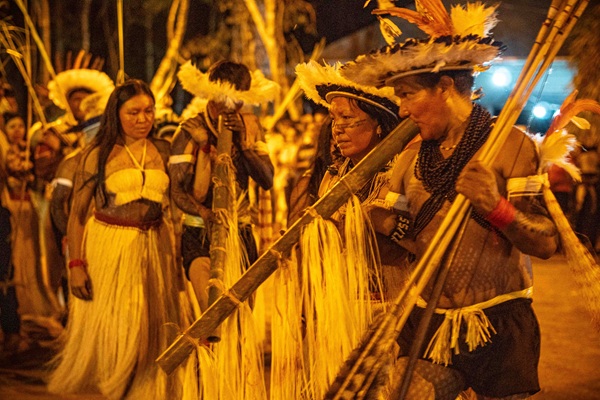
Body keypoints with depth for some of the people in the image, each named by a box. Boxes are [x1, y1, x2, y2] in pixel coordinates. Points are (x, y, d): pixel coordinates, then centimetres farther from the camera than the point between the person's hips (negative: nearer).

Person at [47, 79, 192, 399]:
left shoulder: (163, 151, 5)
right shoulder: (98, 153, -5)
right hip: (108, 247, -3)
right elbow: (77, 213, -5)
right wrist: (75, 264, -10)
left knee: (149, 330, 10)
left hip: (153, 247, 3)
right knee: (104, 329, 5)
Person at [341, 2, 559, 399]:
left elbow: (547, 243, -13)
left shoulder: (509, 145, -9)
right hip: (428, 325, 4)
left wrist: (495, 207, -29)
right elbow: (388, 229, 5)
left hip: (498, 330, -3)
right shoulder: (414, 155, 6)